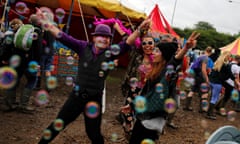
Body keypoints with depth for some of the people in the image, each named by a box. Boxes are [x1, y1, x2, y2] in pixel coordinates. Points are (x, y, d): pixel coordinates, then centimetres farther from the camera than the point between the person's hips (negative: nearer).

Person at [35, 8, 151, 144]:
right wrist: (46, 23, -13)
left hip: (95, 99, 0)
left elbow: (127, 44, -17)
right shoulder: (84, 47, -6)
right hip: (77, 95, 1)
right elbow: (64, 37, -8)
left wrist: (139, 30, -32)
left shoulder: (111, 52, -6)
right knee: (58, 124, 15)